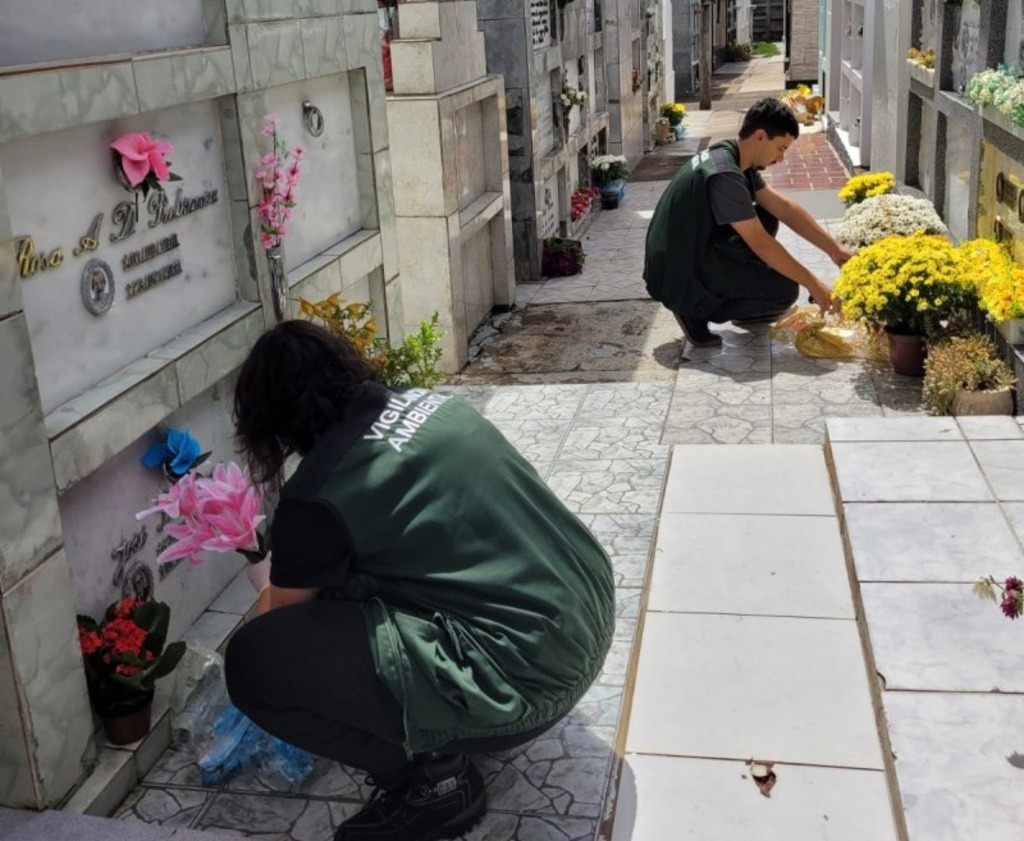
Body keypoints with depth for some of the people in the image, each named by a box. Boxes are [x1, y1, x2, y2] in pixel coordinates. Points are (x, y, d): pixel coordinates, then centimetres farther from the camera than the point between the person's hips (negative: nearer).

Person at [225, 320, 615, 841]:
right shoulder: (424, 403, 11)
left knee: (252, 660, -9)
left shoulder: (316, 497, -12)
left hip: (528, 679, -9)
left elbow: (286, 625, 8)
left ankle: (434, 777, 2)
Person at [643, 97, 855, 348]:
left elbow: (784, 208, 10)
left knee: (766, 218, 12)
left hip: (691, 254, 10)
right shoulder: (724, 174, -25)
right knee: (785, 290, -10)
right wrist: (813, 285, -14)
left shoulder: (735, 158, 5)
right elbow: (760, 243, -22)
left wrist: (835, 249, 7)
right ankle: (695, 312, -3)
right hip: (678, 277, -10)